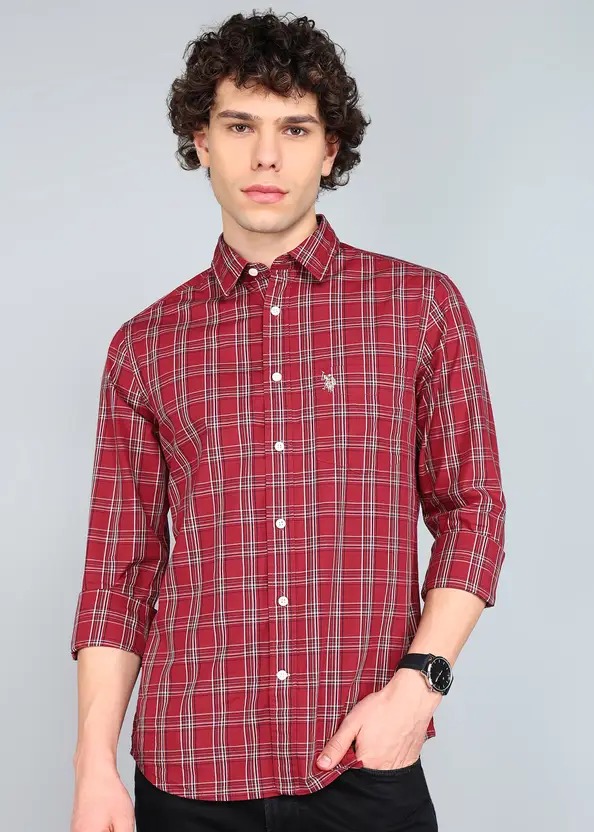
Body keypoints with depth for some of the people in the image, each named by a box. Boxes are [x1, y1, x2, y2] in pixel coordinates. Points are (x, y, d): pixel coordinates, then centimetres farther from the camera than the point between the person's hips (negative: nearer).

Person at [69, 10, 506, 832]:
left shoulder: (422, 306, 2)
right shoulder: (145, 346, 6)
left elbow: (472, 511, 3)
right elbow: (120, 570, 5)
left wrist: (418, 681, -10)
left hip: (365, 766, -1)